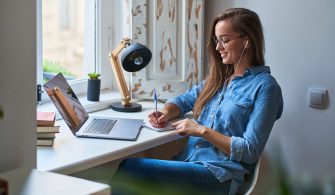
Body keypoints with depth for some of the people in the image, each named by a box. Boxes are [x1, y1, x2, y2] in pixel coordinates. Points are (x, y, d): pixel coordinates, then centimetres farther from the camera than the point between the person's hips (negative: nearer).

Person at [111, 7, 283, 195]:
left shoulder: (265, 87, -5)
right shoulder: (219, 77, 17)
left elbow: (250, 151, -11)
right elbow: (183, 100, 27)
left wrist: (203, 131, -13)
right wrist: (165, 114, 4)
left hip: (220, 174, -7)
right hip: (188, 159, 7)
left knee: (130, 167, -26)